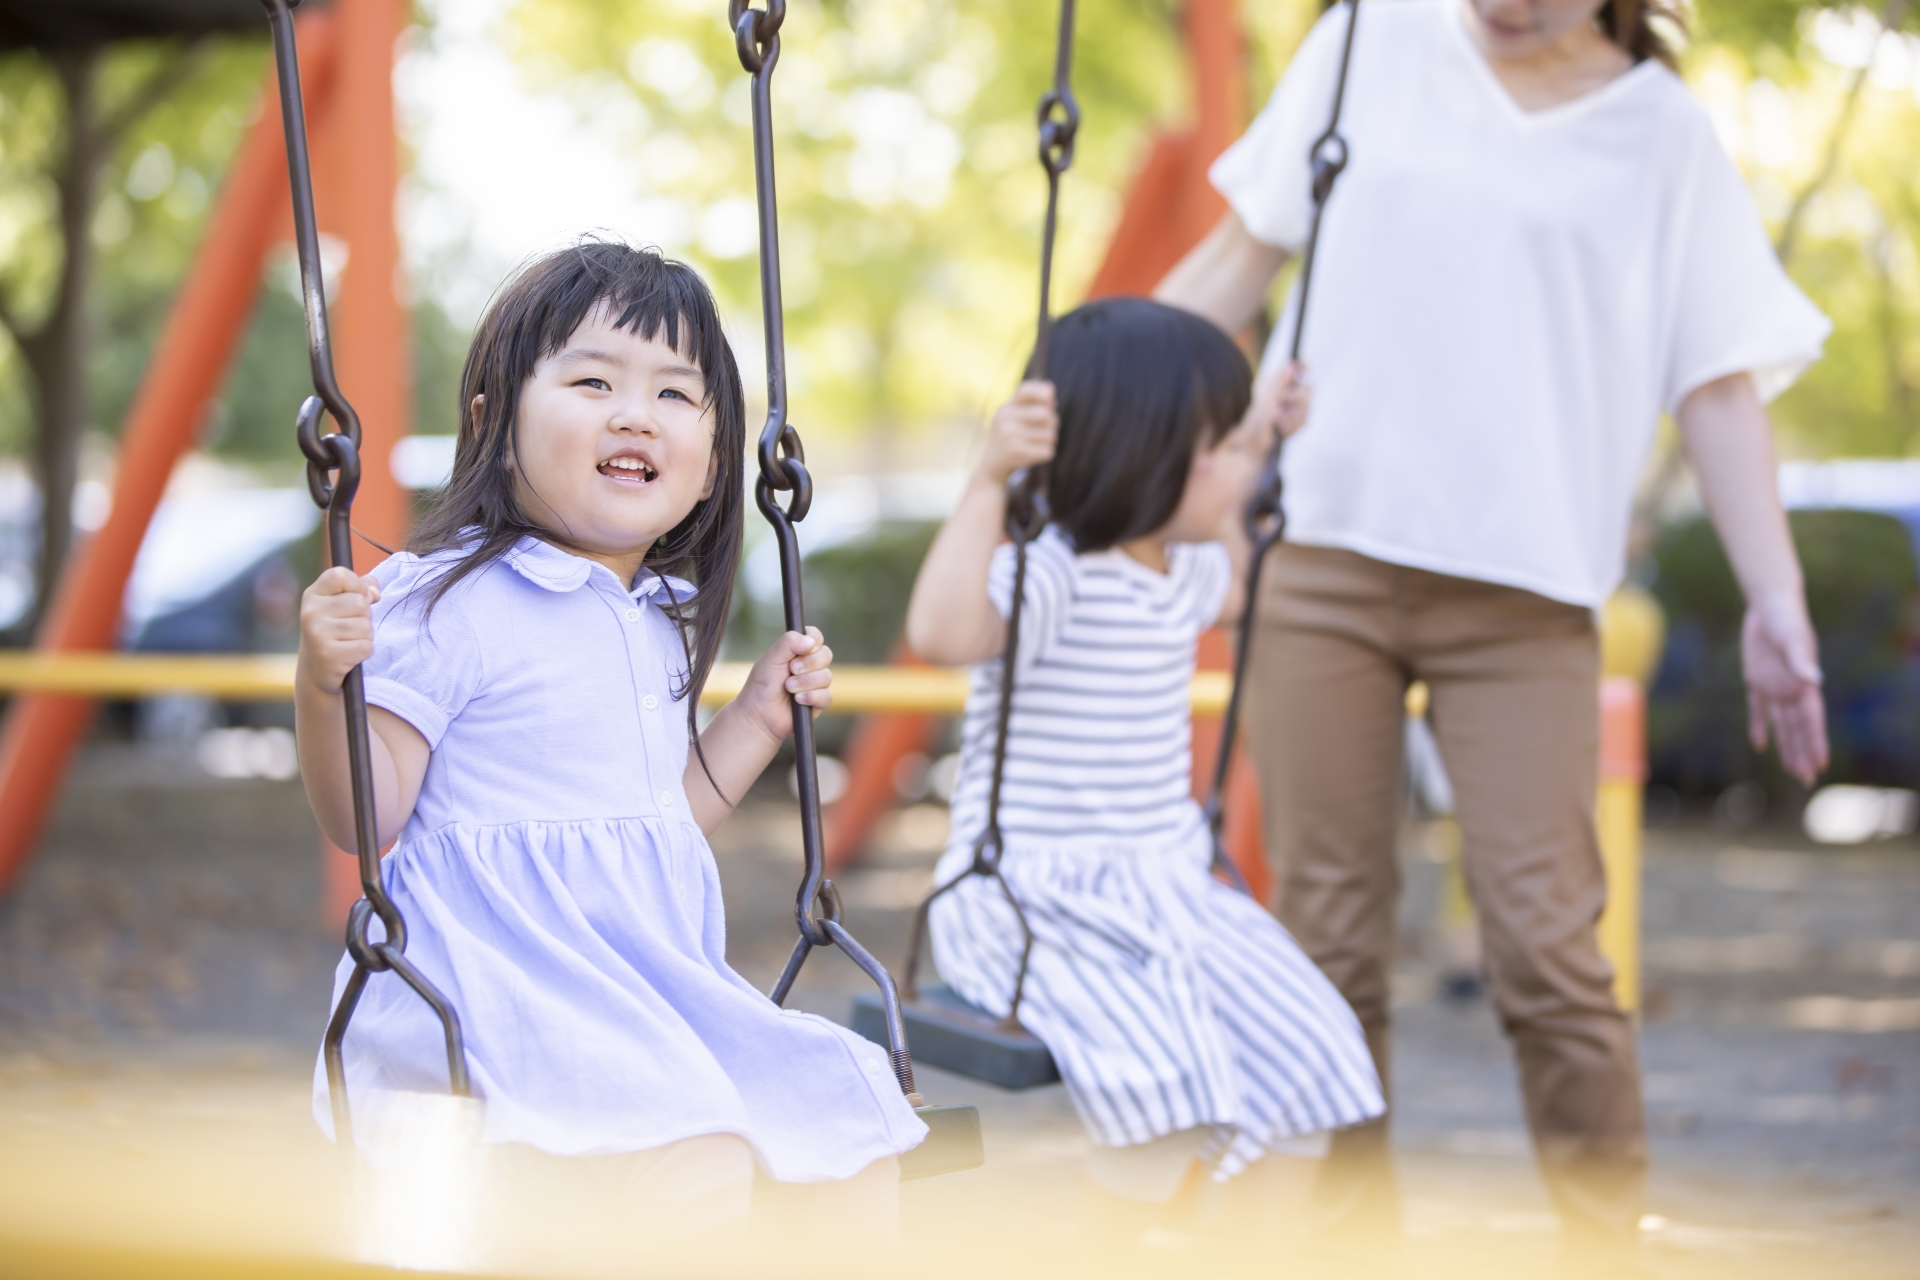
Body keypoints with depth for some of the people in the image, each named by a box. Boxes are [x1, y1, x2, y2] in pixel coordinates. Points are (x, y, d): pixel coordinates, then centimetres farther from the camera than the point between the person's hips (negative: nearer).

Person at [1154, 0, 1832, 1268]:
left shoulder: (1663, 132, 6)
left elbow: (1720, 386, 5)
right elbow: (1240, 259, 14)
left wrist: (1776, 600, -4)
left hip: (1524, 593, -1)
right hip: (1321, 554, 2)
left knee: (1545, 941, -9)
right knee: (1330, 938, 3)